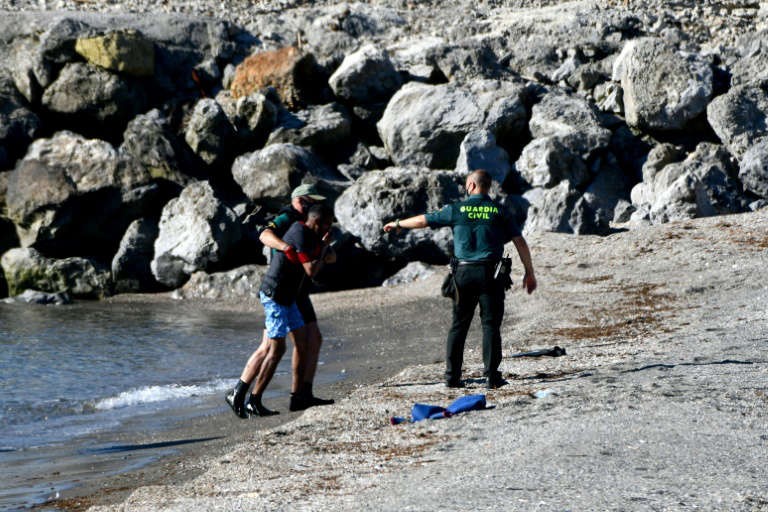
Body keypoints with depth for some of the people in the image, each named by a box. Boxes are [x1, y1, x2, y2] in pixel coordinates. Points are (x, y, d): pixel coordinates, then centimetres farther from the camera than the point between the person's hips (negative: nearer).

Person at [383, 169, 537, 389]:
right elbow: (520, 242, 0)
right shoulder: (498, 211, 3)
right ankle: (492, 376, -5)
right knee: (490, 324, 0)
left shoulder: (457, 209, 3)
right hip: (490, 272, -1)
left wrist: (398, 224, 28)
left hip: (463, 272, 1)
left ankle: (452, 376, 9)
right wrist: (529, 273, 7)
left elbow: (424, 220, 11)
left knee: (459, 324, 9)